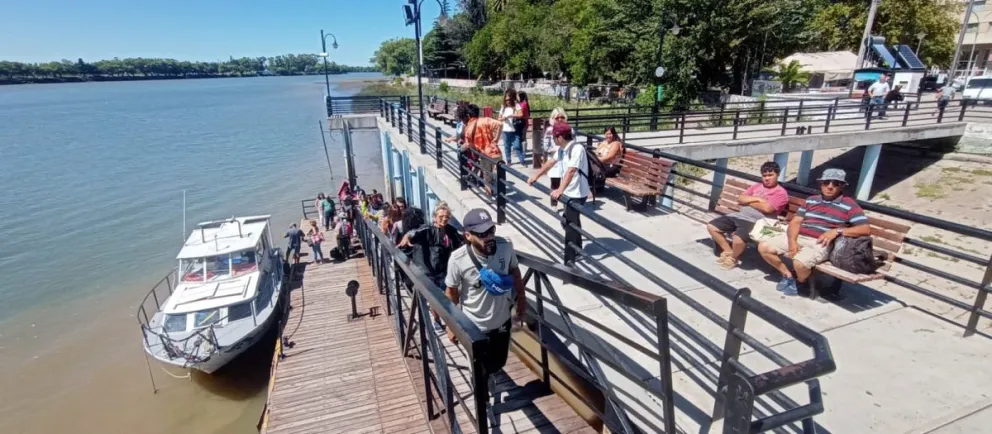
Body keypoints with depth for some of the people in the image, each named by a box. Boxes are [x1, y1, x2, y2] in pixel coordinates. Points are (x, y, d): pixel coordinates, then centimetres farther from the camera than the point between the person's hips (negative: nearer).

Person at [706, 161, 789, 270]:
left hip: (756, 222, -7)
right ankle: (728, 251, 11)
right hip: (739, 216, 7)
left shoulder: (781, 192, 1)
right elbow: (740, 199, 10)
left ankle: (733, 258, -2)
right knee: (711, 226, -4)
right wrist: (757, 199, -6)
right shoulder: (756, 186, 20)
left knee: (738, 239, -35)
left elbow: (767, 208, -15)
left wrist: (748, 200, -1)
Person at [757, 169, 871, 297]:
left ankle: (801, 283, 3)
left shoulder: (849, 205, 2)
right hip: (798, 237, 6)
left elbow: (866, 229, -6)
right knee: (764, 247, -8)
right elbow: (796, 221, 9)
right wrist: (792, 241, -9)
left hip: (820, 243, -5)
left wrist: (837, 231, -19)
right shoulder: (811, 200, 15)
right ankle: (788, 275, 12)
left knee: (800, 262, -35)